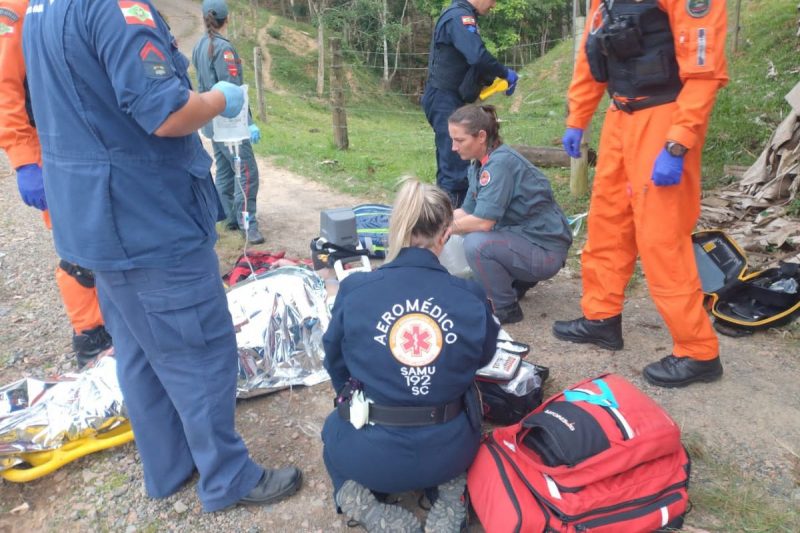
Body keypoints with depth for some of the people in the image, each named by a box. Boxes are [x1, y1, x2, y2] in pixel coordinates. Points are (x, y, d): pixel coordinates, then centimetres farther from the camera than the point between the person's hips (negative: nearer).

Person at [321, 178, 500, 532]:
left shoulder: (354, 291, -14)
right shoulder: (472, 297, -11)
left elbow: (335, 366, 2)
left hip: (372, 455, 0)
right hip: (449, 451, 1)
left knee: (335, 427, 34)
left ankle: (357, 498, 6)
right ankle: (451, 493, 11)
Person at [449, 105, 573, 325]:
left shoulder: (500, 162, -23)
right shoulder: (479, 163, 4)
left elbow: (483, 221, -29)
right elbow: (467, 211, 8)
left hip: (545, 250, -9)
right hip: (522, 236, 10)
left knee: (476, 244, -28)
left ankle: (507, 309, -6)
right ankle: (518, 282, 21)